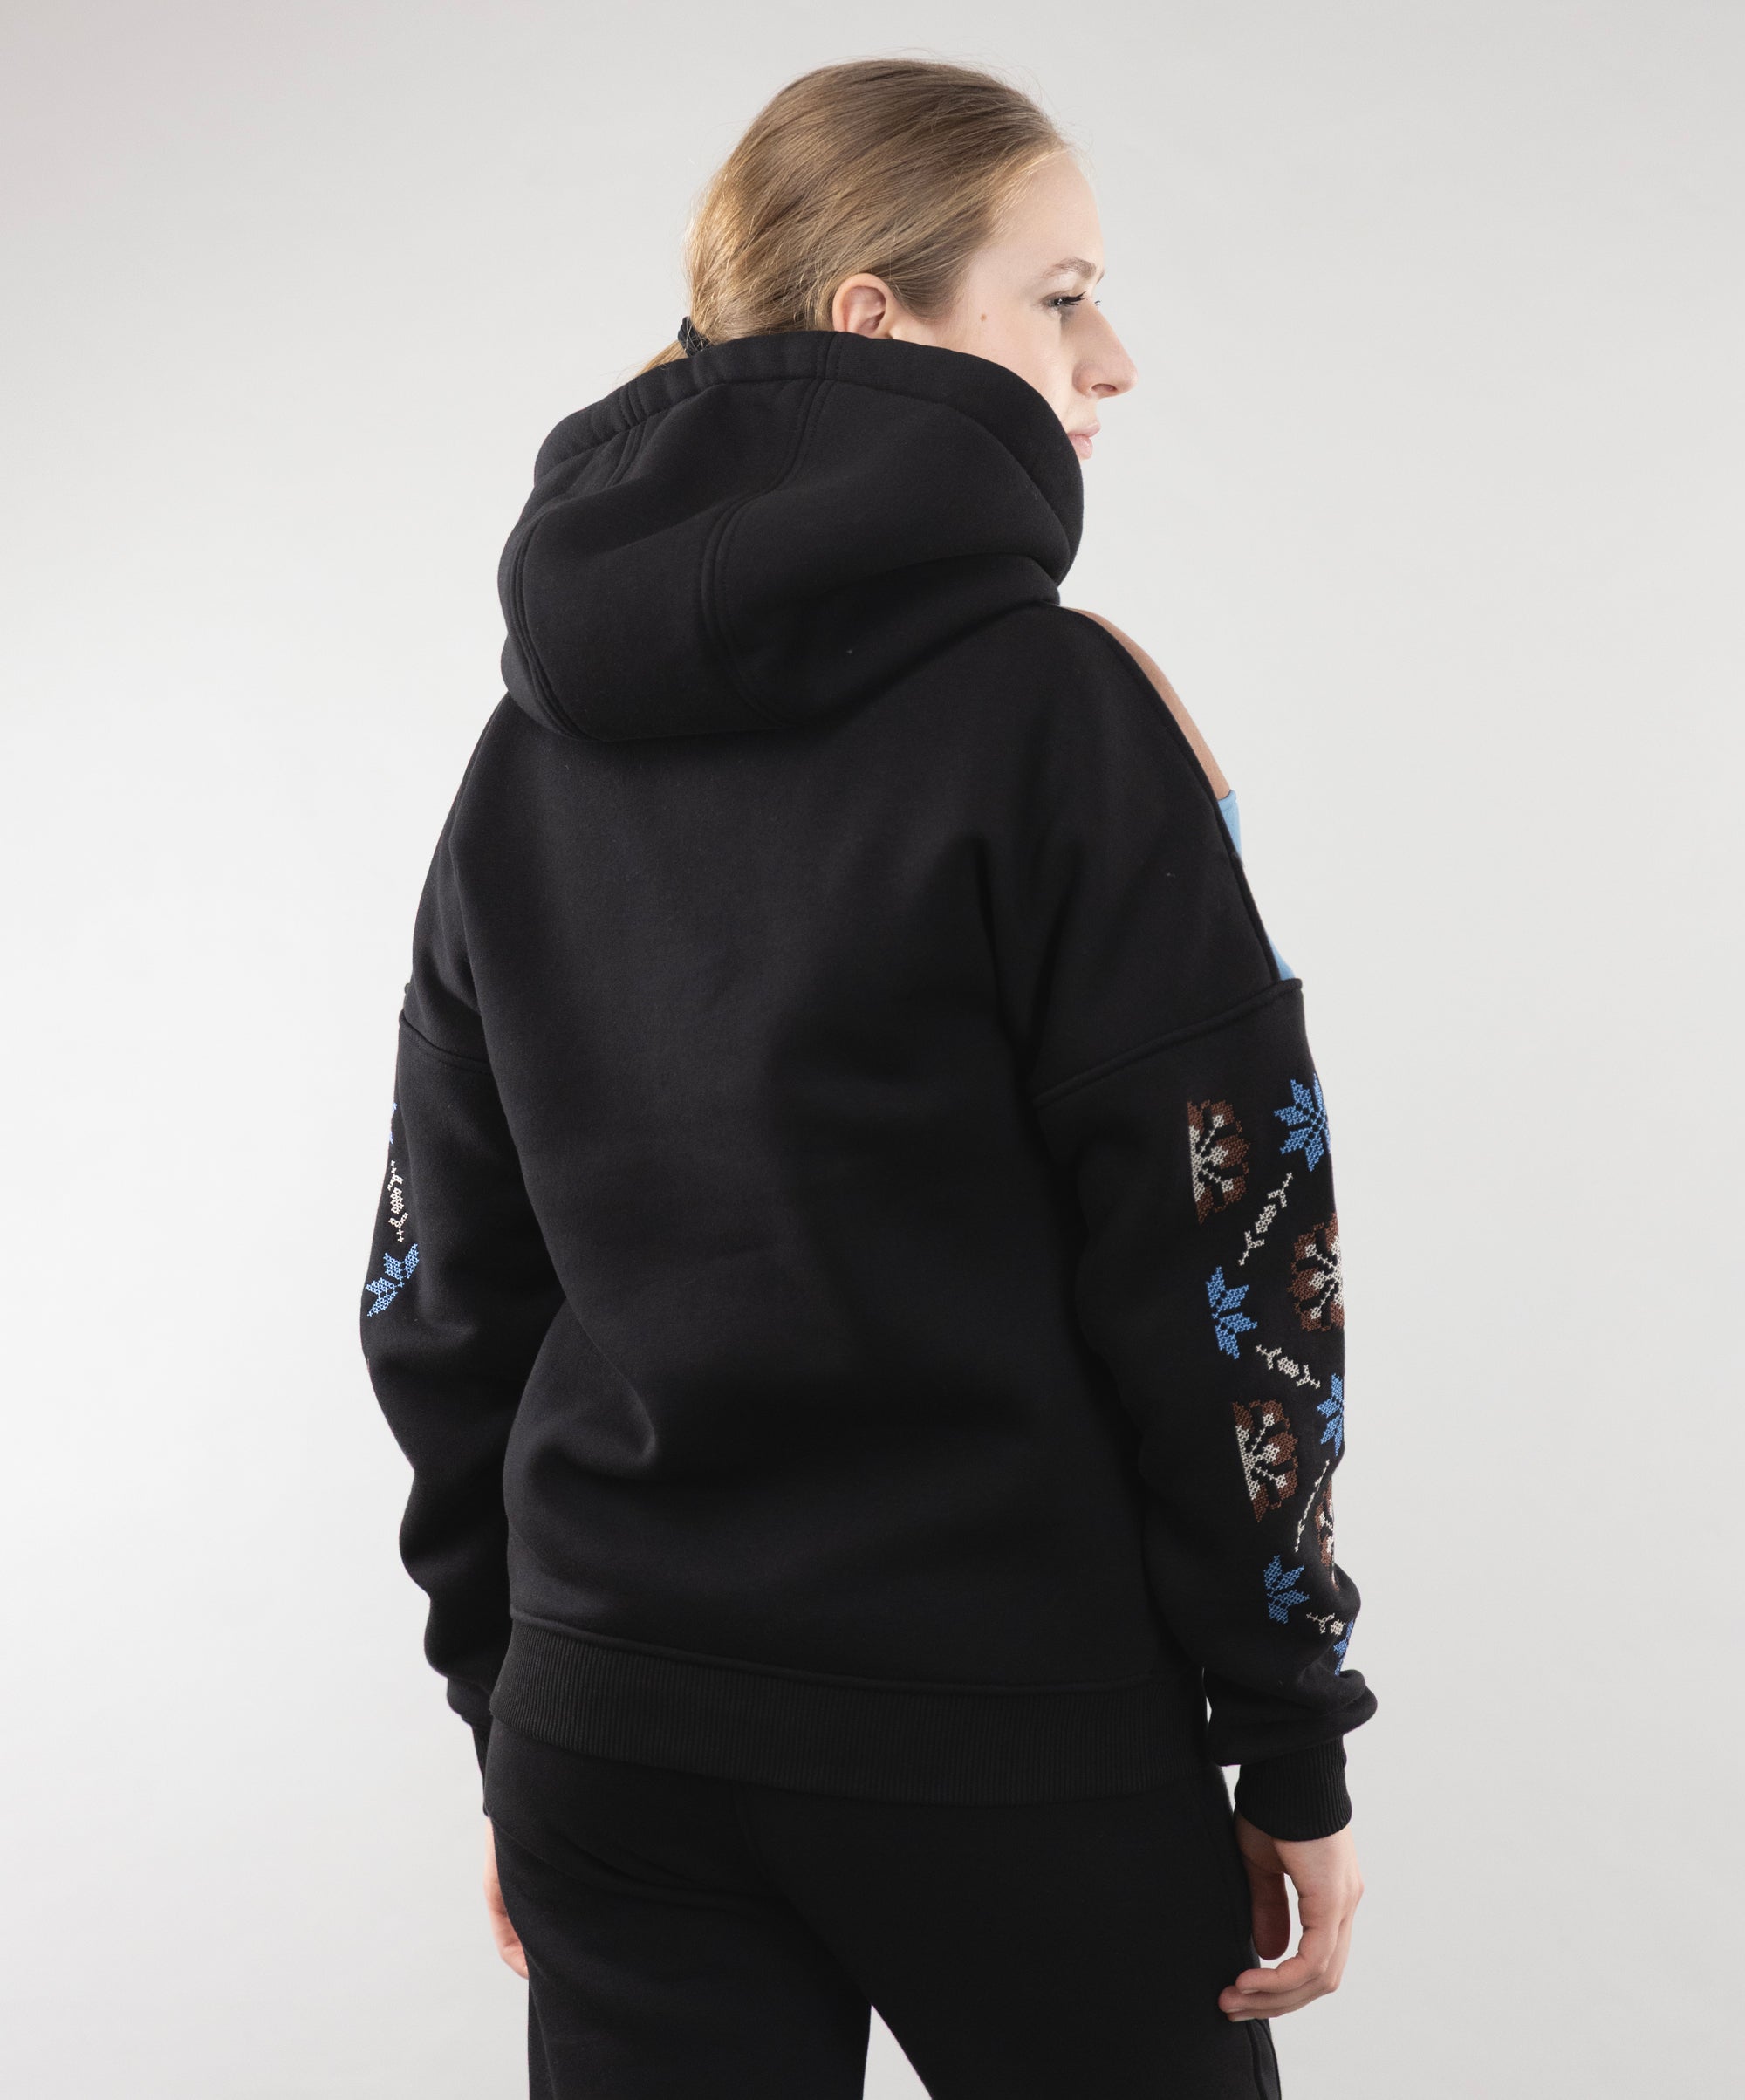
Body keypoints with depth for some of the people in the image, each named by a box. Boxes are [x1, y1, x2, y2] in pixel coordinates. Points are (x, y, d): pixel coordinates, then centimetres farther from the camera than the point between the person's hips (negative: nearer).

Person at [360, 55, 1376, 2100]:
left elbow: (441, 1288, 9)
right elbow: (1222, 1257, -14)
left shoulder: (537, 745, 5)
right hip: (1010, 1739, -5)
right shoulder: (1046, 702, -13)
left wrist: (510, 1718, 17)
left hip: (610, 1724, 5)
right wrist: (1290, 1746, -4)